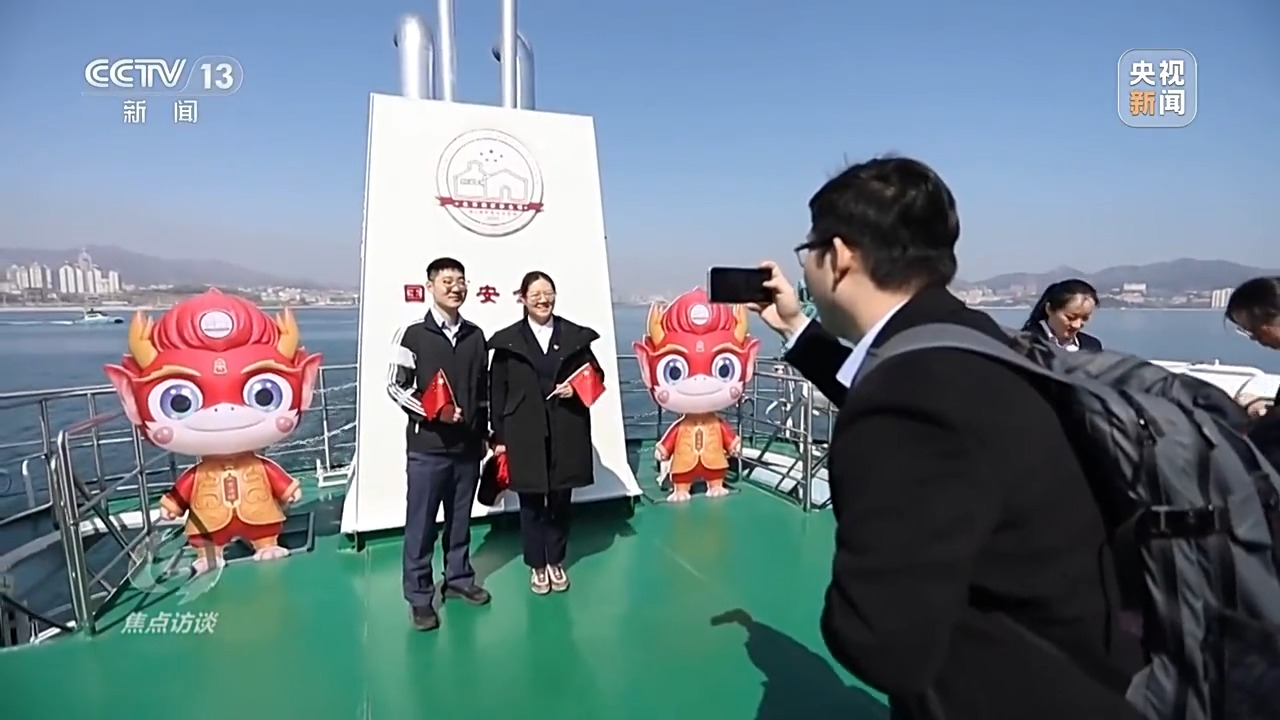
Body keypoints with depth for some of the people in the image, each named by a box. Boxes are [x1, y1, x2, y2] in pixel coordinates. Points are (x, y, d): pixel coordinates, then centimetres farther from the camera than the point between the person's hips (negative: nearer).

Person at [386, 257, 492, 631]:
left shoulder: (475, 336, 7)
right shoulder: (413, 334, -4)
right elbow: (395, 386, -5)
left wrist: (485, 433, 12)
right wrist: (432, 412, -18)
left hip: (468, 445, 4)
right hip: (427, 446, -3)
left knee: (460, 519, 15)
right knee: (421, 524, 5)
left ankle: (459, 578, 32)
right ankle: (420, 597, 17)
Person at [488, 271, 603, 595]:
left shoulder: (575, 335, 4)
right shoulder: (508, 340, 0)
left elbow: (596, 375, 10)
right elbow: (497, 391, 0)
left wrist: (577, 389, -11)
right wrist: (499, 436, -3)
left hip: (566, 433, 2)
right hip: (524, 434, -1)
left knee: (561, 501, 13)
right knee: (532, 504, 9)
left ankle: (556, 562, 31)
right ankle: (536, 565, 27)